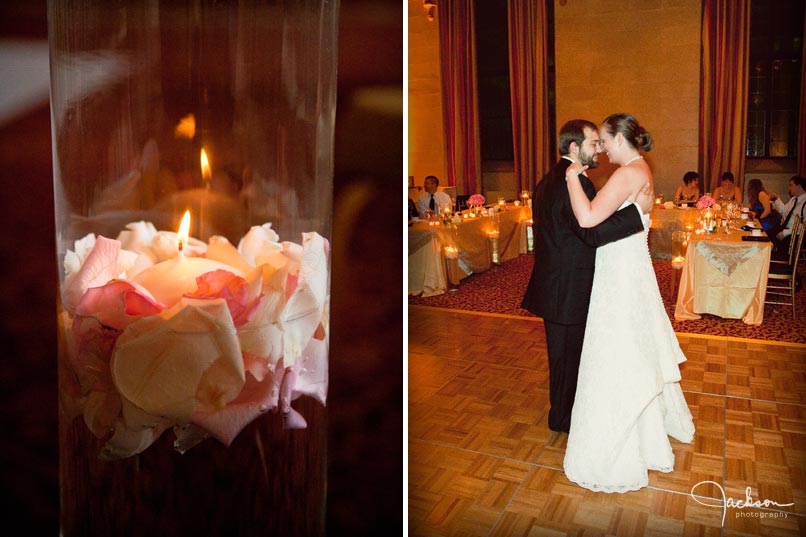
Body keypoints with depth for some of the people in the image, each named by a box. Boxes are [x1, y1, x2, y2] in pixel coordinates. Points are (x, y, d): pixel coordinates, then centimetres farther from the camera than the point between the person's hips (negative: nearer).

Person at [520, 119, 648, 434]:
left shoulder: (547, 182, 11)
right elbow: (593, 232, -31)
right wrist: (639, 211, -30)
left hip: (551, 284, 10)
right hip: (570, 289, -9)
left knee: (562, 352, 22)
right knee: (570, 353, 7)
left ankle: (561, 409, 38)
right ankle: (563, 417, 24)